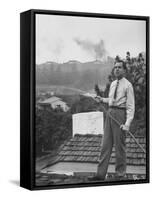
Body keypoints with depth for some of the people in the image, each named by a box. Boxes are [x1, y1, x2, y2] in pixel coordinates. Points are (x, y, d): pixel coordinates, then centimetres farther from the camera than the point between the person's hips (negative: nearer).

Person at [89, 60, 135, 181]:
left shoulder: (127, 85, -8)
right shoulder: (113, 84, 13)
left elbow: (130, 106, -12)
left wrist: (127, 123, -21)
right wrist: (102, 100, 13)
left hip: (120, 113, -7)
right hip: (110, 112, 7)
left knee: (119, 145, 0)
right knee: (106, 144, 8)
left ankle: (120, 175, 12)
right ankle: (101, 174, 14)